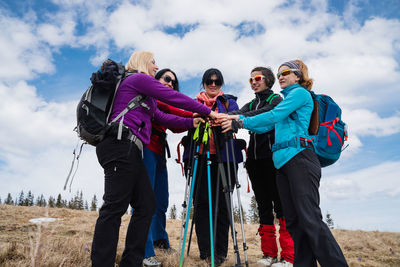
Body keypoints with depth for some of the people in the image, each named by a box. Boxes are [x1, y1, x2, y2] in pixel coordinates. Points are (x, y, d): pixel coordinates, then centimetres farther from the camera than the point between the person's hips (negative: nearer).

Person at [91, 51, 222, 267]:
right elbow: (174, 98, -1)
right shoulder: (138, 78, 3)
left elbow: (161, 117, 22)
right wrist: (207, 112, 5)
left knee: (146, 205, 6)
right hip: (121, 145, -10)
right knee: (114, 206, -10)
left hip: (129, 150, 10)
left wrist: (190, 122, 12)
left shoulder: (143, 94, 31)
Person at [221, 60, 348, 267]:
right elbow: (267, 127, 22)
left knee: (310, 219, -12)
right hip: (283, 162, 9)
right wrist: (240, 121, 11)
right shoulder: (285, 100, 28)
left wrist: (242, 121, -4)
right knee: (293, 221, 6)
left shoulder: (300, 92, 3)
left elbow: (274, 116, -8)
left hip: (300, 158, -9)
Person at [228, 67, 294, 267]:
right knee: (263, 205, 7)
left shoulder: (276, 99, 4)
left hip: (273, 157, -5)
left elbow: (265, 114, -17)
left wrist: (240, 118, -32)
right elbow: (237, 113, 0)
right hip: (254, 158, 6)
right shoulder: (251, 104, 20)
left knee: (280, 204, -6)